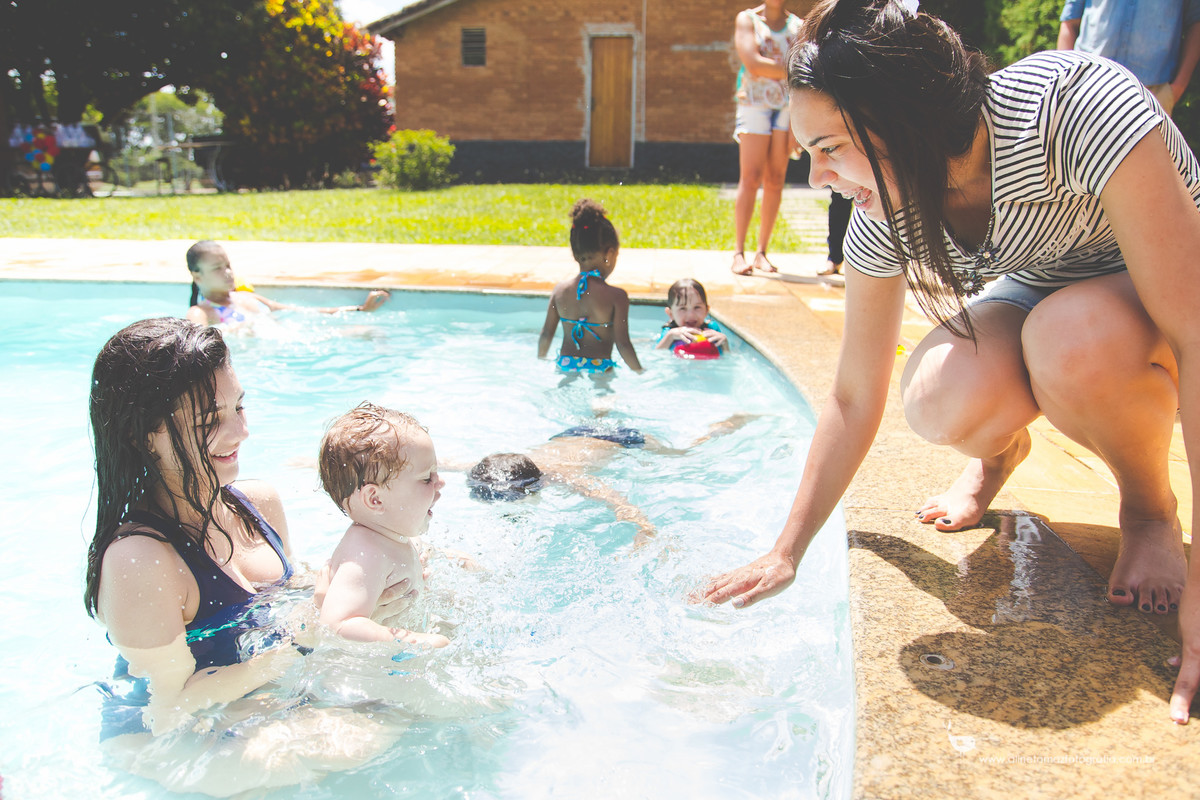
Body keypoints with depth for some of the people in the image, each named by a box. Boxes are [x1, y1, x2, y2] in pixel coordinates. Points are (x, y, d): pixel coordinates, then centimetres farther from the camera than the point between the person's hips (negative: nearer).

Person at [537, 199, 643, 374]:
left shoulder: (560, 290, 2)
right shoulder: (616, 295, -12)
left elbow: (546, 335, 8)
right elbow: (623, 344, -13)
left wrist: (541, 360, 26)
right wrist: (640, 372, 2)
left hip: (565, 366, 4)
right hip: (599, 368, -4)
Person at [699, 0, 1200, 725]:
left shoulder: (1078, 104, -35)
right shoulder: (885, 214, -18)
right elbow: (853, 400, -10)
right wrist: (786, 554, -8)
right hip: (1041, 295, 3)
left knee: (1074, 337, -38)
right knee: (944, 400, -30)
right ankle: (1002, 447, 8)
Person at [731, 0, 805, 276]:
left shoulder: (798, 26, 12)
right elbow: (753, 64, -9)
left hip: (788, 107, 3)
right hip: (754, 103, -3)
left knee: (776, 181, -1)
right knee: (750, 179, -12)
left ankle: (762, 253, 5)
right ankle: (739, 253, -9)